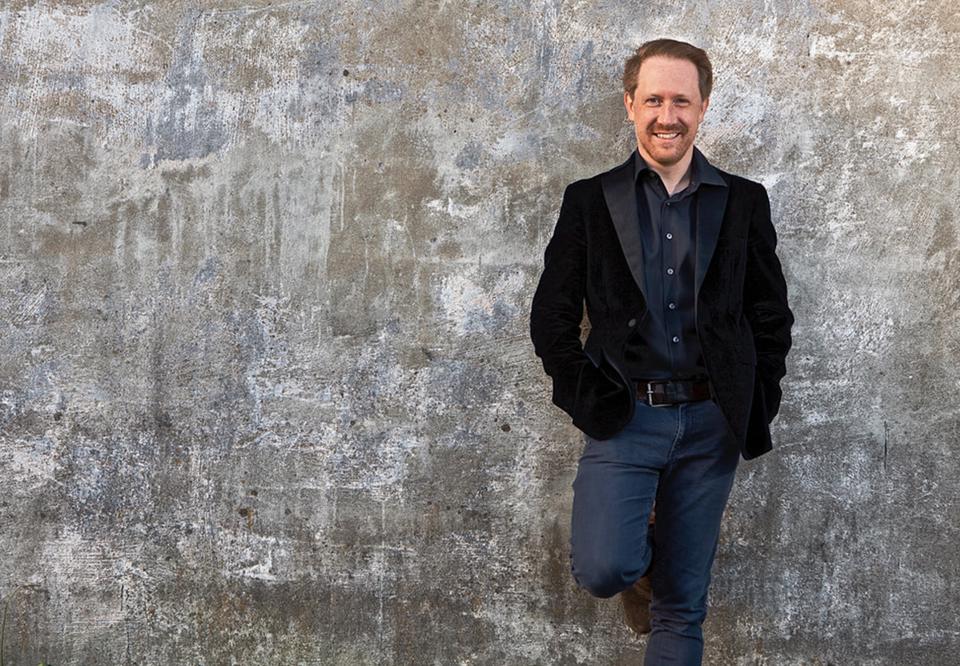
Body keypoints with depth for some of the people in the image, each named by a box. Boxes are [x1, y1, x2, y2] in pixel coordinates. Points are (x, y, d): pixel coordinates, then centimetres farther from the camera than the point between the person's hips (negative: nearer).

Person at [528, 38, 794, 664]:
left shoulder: (745, 202, 7)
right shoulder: (589, 201, 5)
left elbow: (773, 318, 10)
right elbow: (551, 317, 5)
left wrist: (754, 413, 2)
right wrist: (590, 401, -5)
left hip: (709, 424, 1)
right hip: (624, 419, -1)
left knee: (683, 607, 5)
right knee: (602, 569, -19)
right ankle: (639, 555, 17)